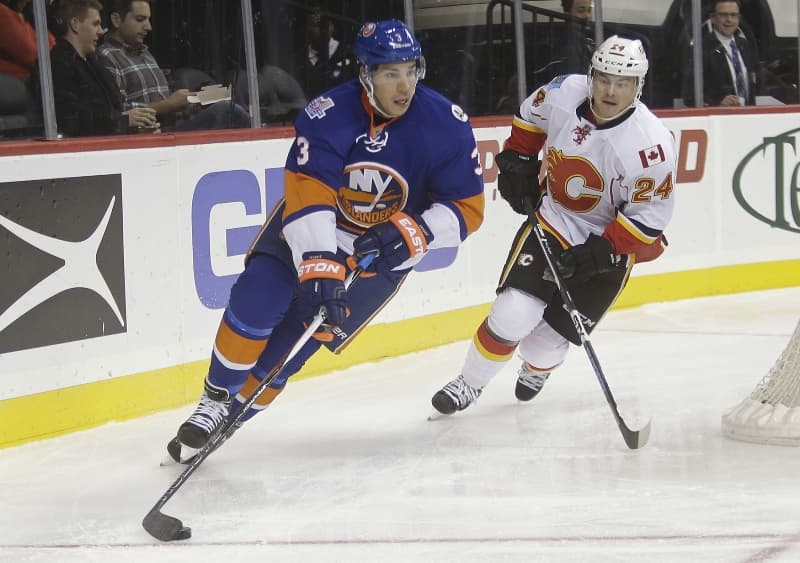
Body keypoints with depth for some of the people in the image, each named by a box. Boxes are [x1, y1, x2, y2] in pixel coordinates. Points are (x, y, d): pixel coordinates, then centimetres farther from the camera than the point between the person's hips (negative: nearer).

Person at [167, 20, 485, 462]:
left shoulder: (446, 126, -20)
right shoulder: (326, 117, -26)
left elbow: (467, 208, -14)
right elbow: (308, 201, -34)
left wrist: (412, 234, -31)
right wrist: (319, 272, -46)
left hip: (382, 249, 0)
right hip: (310, 229, 0)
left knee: (298, 334, -11)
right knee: (255, 300, -19)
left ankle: (231, 413, 5)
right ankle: (215, 399, 2)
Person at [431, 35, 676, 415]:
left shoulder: (651, 142, -26)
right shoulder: (565, 93, -15)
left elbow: (650, 216, -18)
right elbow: (530, 116, 10)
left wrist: (602, 252, -23)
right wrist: (517, 160, 4)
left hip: (609, 244, -2)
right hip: (549, 222, 2)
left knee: (549, 337, -1)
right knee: (512, 315, -14)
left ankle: (536, 370, 37)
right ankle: (469, 385, 11)